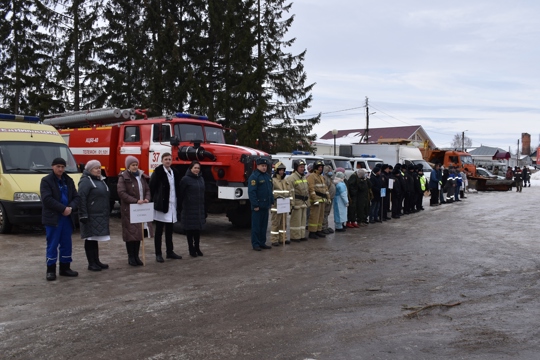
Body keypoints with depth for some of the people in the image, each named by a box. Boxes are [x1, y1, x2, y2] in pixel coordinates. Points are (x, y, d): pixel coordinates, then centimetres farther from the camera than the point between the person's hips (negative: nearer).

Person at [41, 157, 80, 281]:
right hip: (52, 218, -5)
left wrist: (71, 208, -11)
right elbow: (47, 199, -15)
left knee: (66, 244, 9)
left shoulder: (69, 181, 13)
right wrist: (63, 208, -19)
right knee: (52, 244, -2)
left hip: (67, 217, 5)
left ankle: (65, 267, 19)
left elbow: (76, 197, 9)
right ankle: (51, 270, 6)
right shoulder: (46, 181, -4)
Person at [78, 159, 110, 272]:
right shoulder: (85, 181, -10)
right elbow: (81, 198, -18)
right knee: (90, 239, -2)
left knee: (95, 239, 15)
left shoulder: (100, 180, 18)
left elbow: (106, 197, 24)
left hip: (101, 216, 9)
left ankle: (97, 261, 21)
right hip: (91, 216, -9)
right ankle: (91, 264, 3)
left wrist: (107, 212, 20)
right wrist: (83, 215, -23)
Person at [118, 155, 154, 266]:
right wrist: (136, 201, -22)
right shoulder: (123, 177, -7)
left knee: (139, 232, 9)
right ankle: (131, 257, 10)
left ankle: (136, 256, 19)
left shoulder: (141, 176, 12)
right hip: (129, 209, -6)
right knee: (131, 233, -1)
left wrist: (147, 198, -7)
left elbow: (147, 189, 15)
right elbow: (121, 192, -16)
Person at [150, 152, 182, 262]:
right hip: (161, 205, -6)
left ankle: (170, 252, 23)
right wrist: (154, 201, -10)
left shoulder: (174, 172, 11)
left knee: (169, 230, 14)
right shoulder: (158, 172, -7)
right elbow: (152, 187, -8)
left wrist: (177, 203, 10)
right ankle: (158, 254, 7)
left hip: (172, 204, 6)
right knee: (159, 230, 2)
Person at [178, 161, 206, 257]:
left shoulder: (201, 178, 10)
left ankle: (197, 248, 22)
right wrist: (183, 205, -4)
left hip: (199, 209, 6)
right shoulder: (186, 179, -9)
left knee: (198, 228, 11)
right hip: (189, 209, -5)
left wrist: (204, 207, 12)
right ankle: (191, 249, 12)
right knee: (190, 229, 3)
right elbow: (180, 194, -7)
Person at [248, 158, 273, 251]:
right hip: (257, 206, -8)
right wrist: (255, 205, -20)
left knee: (264, 225, 13)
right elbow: (251, 192, -18)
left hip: (265, 206, 8)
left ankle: (262, 242, 21)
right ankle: (255, 244, 4)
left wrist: (271, 202, 14)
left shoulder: (267, 176, 15)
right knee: (256, 226, -2)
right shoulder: (254, 177, -12)